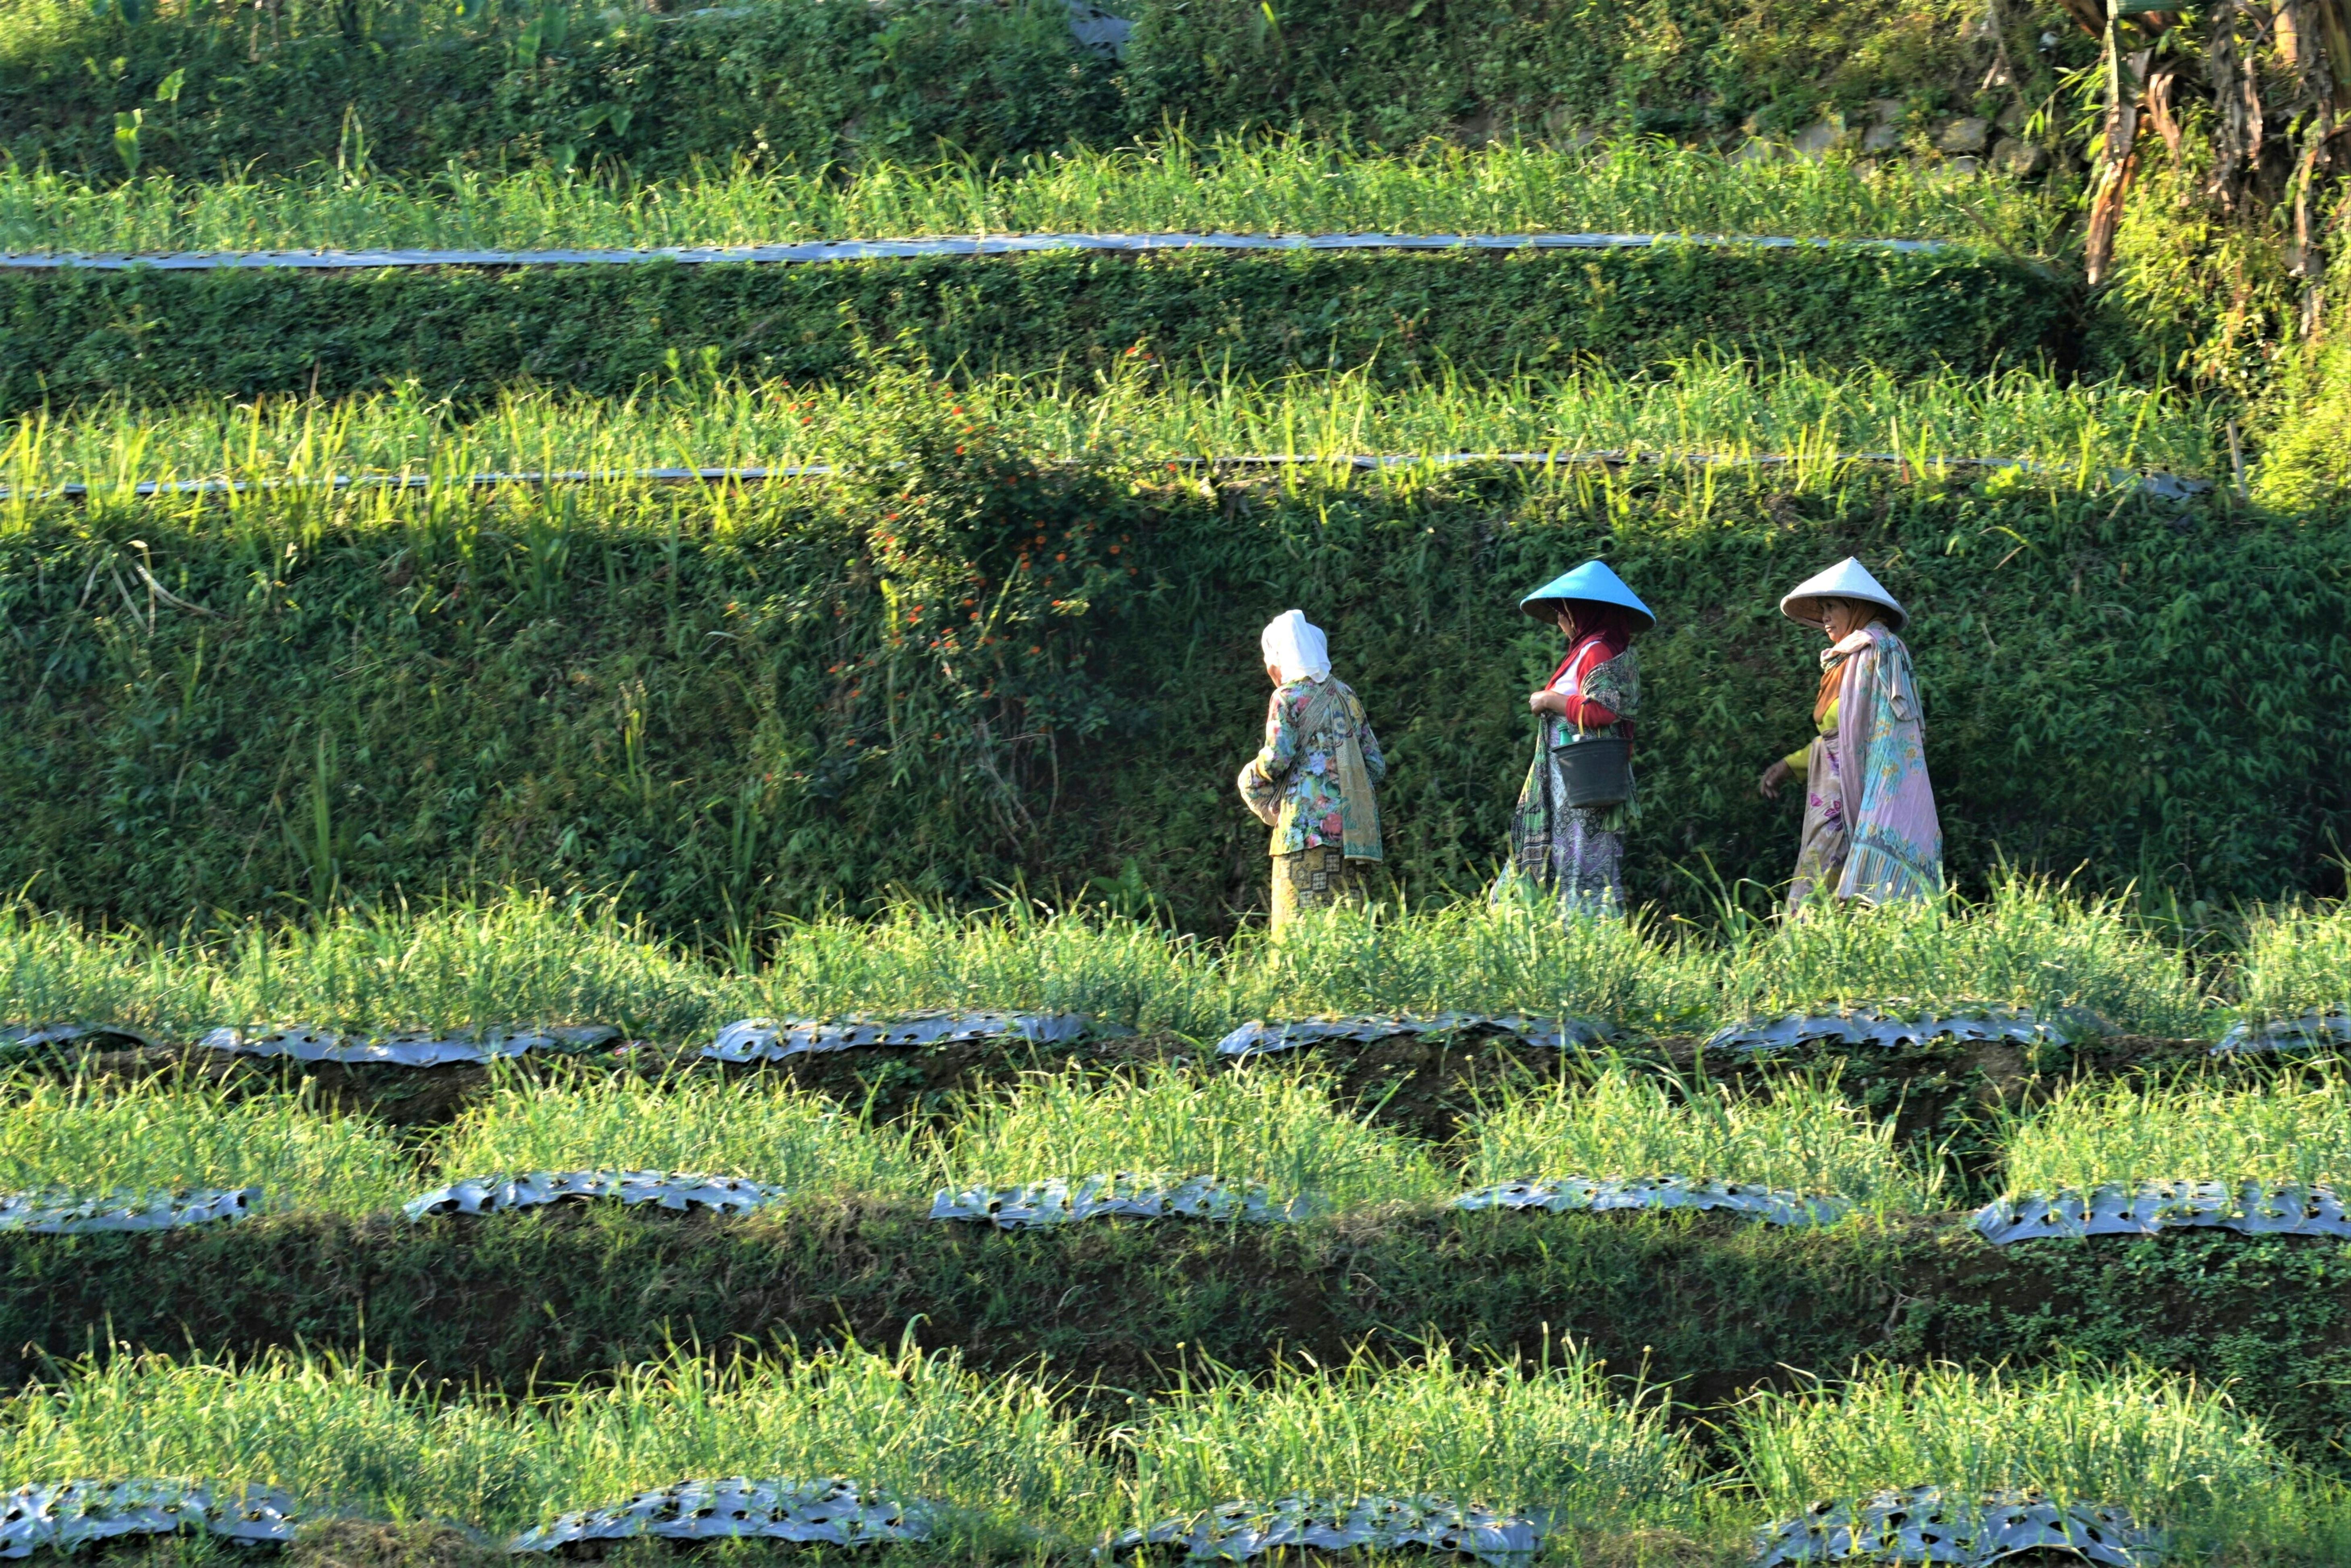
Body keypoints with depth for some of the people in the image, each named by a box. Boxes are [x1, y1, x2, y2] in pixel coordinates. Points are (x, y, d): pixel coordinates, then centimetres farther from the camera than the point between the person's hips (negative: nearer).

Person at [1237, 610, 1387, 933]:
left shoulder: (1288, 698, -1)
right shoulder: (1346, 697, 17)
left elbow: (1276, 759, -13)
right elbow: (1376, 766, 15)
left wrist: (1251, 778, 6)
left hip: (1307, 827, -6)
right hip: (1352, 829, 6)